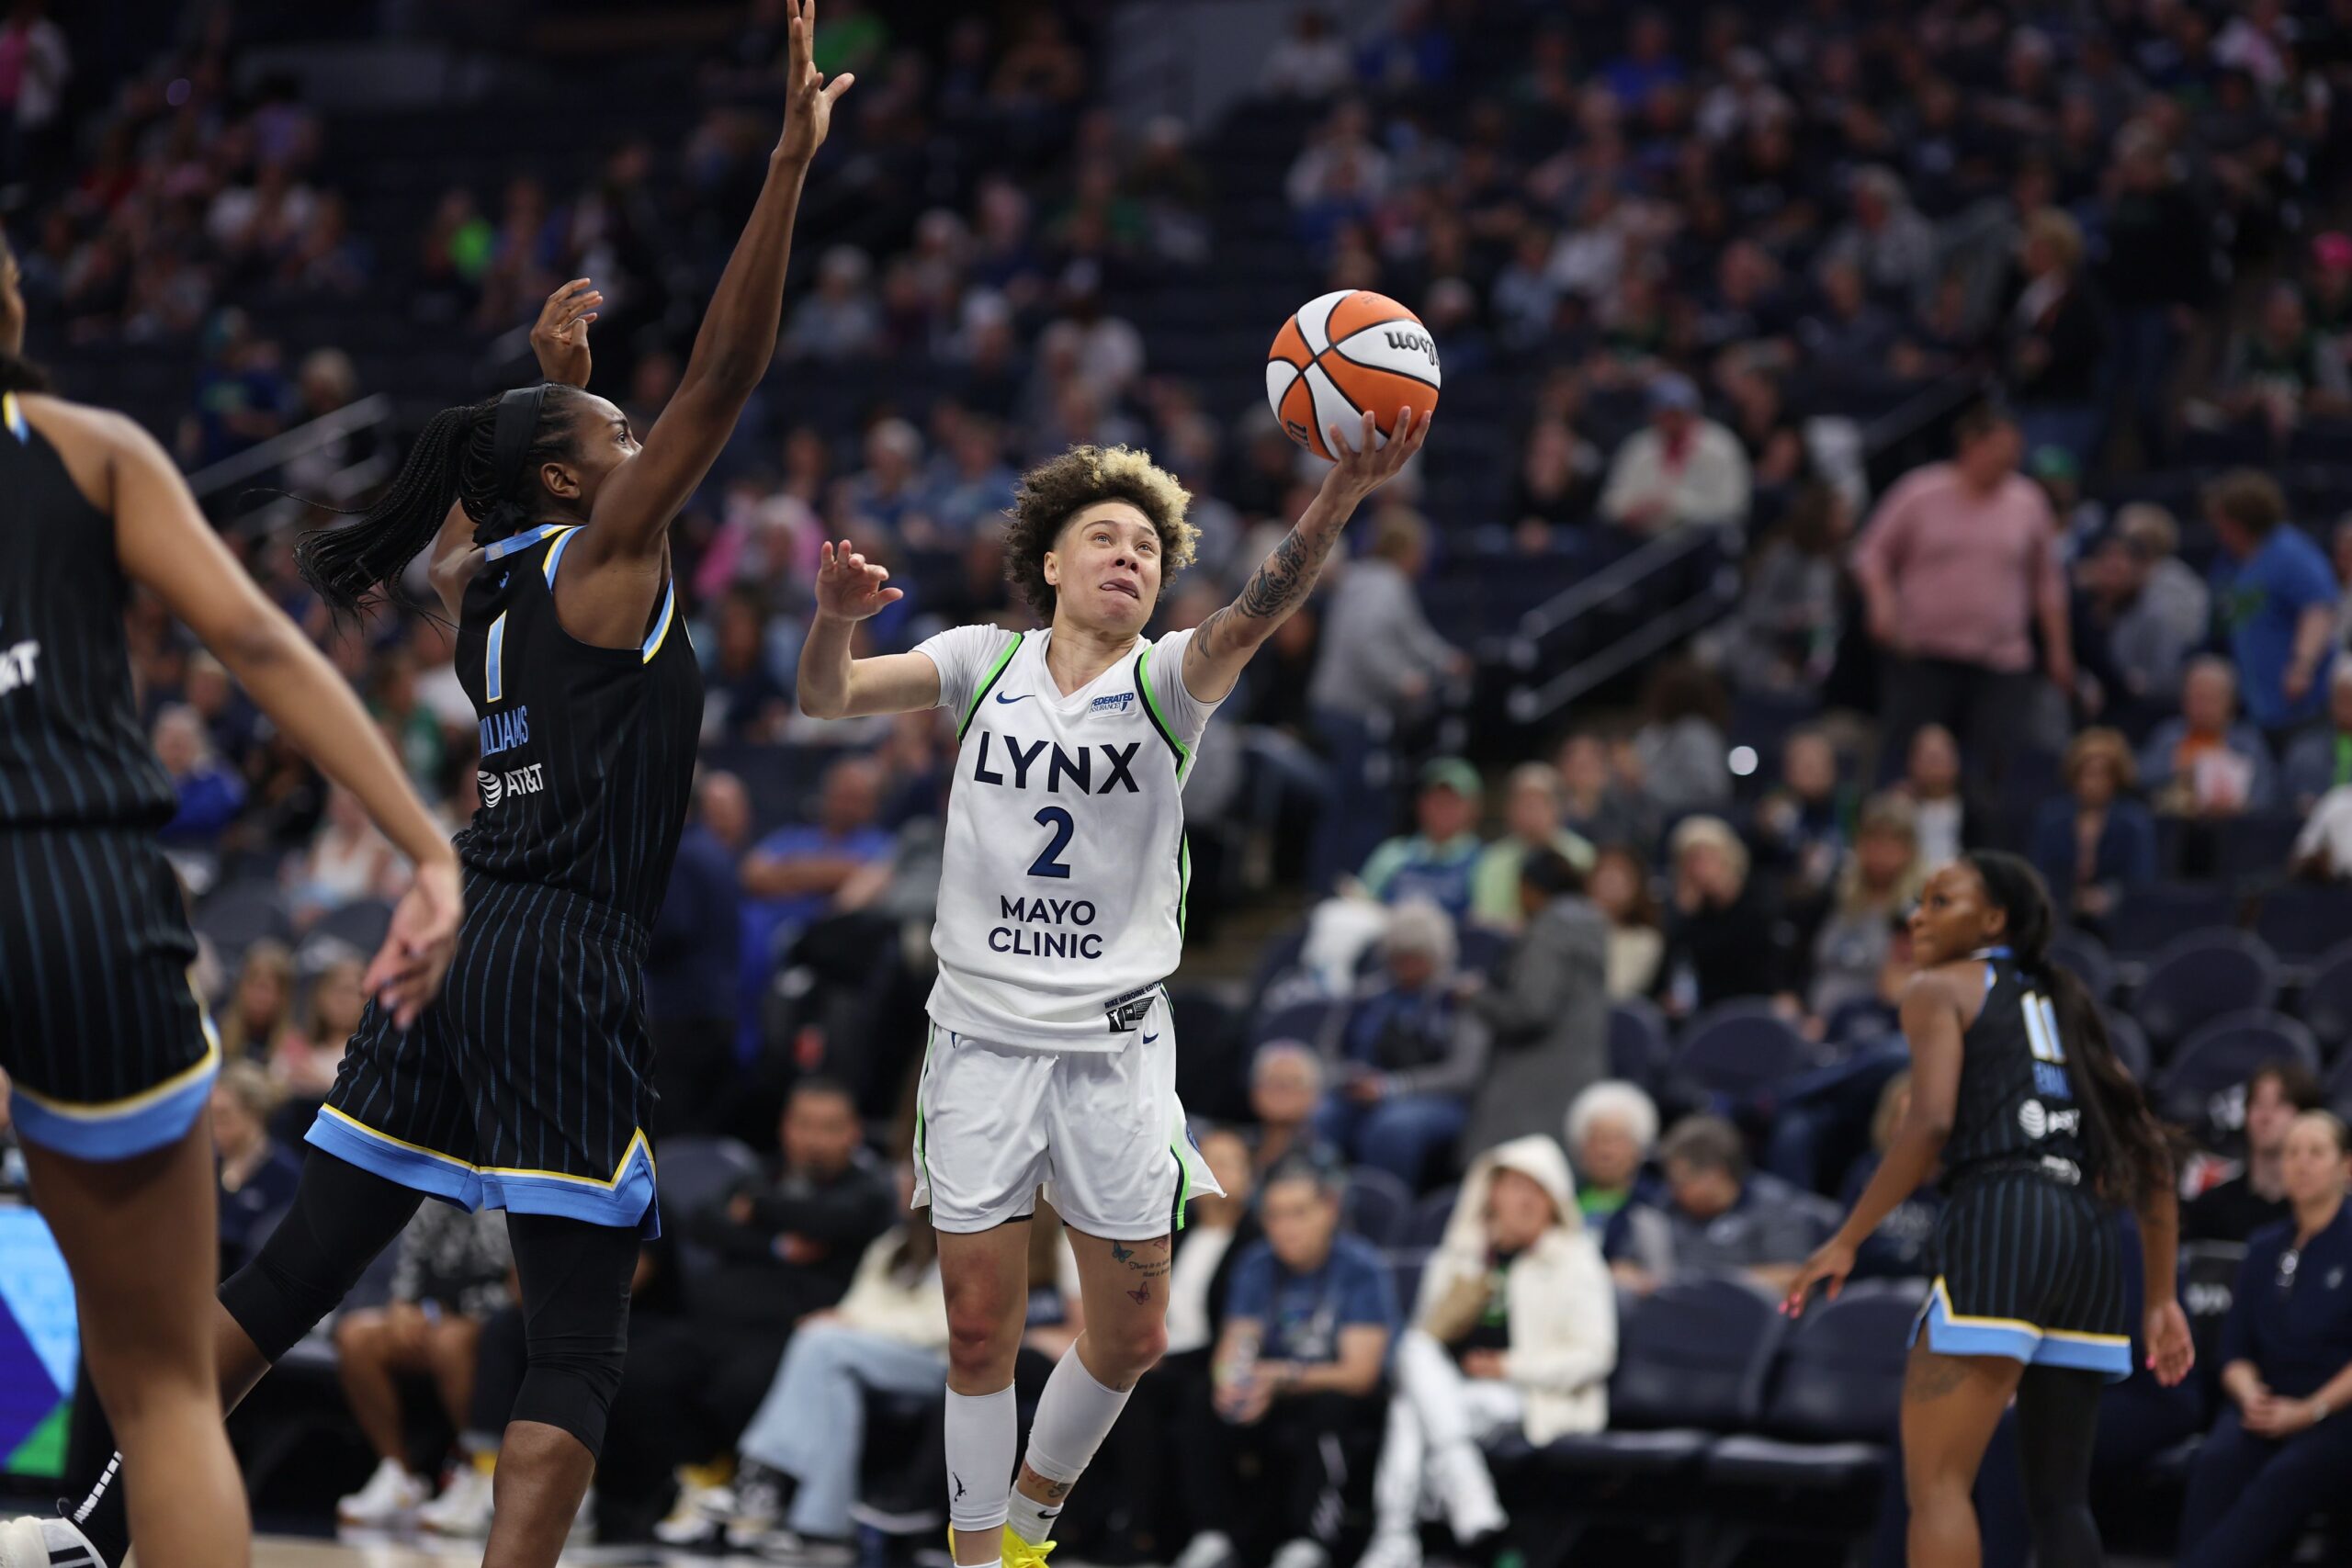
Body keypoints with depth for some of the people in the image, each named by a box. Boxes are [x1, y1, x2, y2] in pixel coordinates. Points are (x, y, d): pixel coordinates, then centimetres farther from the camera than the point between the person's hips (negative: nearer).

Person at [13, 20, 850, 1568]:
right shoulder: (605, 561, -4)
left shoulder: (484, 586, 14)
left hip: (447, 955, 8)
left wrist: (554, 376, 42)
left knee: (292, 1277, 13)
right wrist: (791, 163, -14)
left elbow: (479, 500, 41)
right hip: (564, 969, -8)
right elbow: (725, 376, -12)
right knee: (580, 1349, -8)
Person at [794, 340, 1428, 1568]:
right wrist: (835, 618, -25)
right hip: (980, 1038, 0)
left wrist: (1342, 494, -40)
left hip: (1116, 1048, 0)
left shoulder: (1168, 681, -1)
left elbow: (1256, 612, -20)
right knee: (979, 1329, 0)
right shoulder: (985, 663, 4)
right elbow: (827, 699, -1)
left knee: (1129, 1338, 3)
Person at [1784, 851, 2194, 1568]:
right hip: (2092, 1239, 7)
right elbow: (2152, 1158, 21)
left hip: (1999, 1224, -7)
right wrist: (2162, 1300, 22)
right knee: (2060, 1495, 11)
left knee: (1935, 1482, -7)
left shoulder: (1940, 989, 8)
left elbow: (1931, 1122, -10)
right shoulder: (2066, 1005, 27)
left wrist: (1846, 1241, -6)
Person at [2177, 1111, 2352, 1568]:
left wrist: (2310, 1410, -16)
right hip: (2265, 1407, 4)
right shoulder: (2264, 1249, 16)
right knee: (2218, 1462, -30)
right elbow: (2236, 1350, 13)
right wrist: (2250, 1395, -8)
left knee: (2285, 1478, -35)